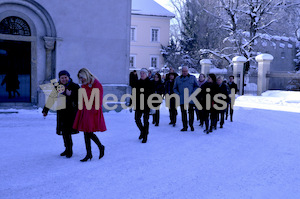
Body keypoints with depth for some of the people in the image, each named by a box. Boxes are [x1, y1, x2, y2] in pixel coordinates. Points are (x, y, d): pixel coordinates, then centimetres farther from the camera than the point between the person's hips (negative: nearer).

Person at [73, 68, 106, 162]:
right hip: (84, 111, 8)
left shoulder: (97, 85, -10)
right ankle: (89, 154, 18)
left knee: (89, 133, -9)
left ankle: (101, 147, 12)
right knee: (86, 133, 8)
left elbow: (99, 100, -12)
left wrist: (94, 110, -16)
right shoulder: (83, 86, 14)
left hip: (93, 112, -8)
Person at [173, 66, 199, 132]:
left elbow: (196, 87, 8)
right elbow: (175, 88, 17)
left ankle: (191, 125, 16)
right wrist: (178, 94, 1)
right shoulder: (177, 79, 13)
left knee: (191, 112, 2)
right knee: (183, 112, 2)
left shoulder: (193, 78, 8)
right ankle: (185, 126, 8)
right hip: (182, 99, 1)